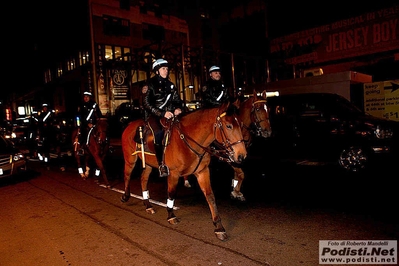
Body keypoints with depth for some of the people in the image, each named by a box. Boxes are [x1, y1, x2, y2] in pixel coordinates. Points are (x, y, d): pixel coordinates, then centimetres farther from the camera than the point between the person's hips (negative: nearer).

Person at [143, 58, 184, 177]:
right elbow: (146, 104, -8)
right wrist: (162, 113, -18)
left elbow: (177, 101, 18)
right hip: (154, 115, -5)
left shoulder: (171, 85, 16)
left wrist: (179, 108, -8)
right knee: (159, 132, -32)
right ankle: (162, 165, -23)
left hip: (170, 114, 5)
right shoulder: (150, 84, 1)